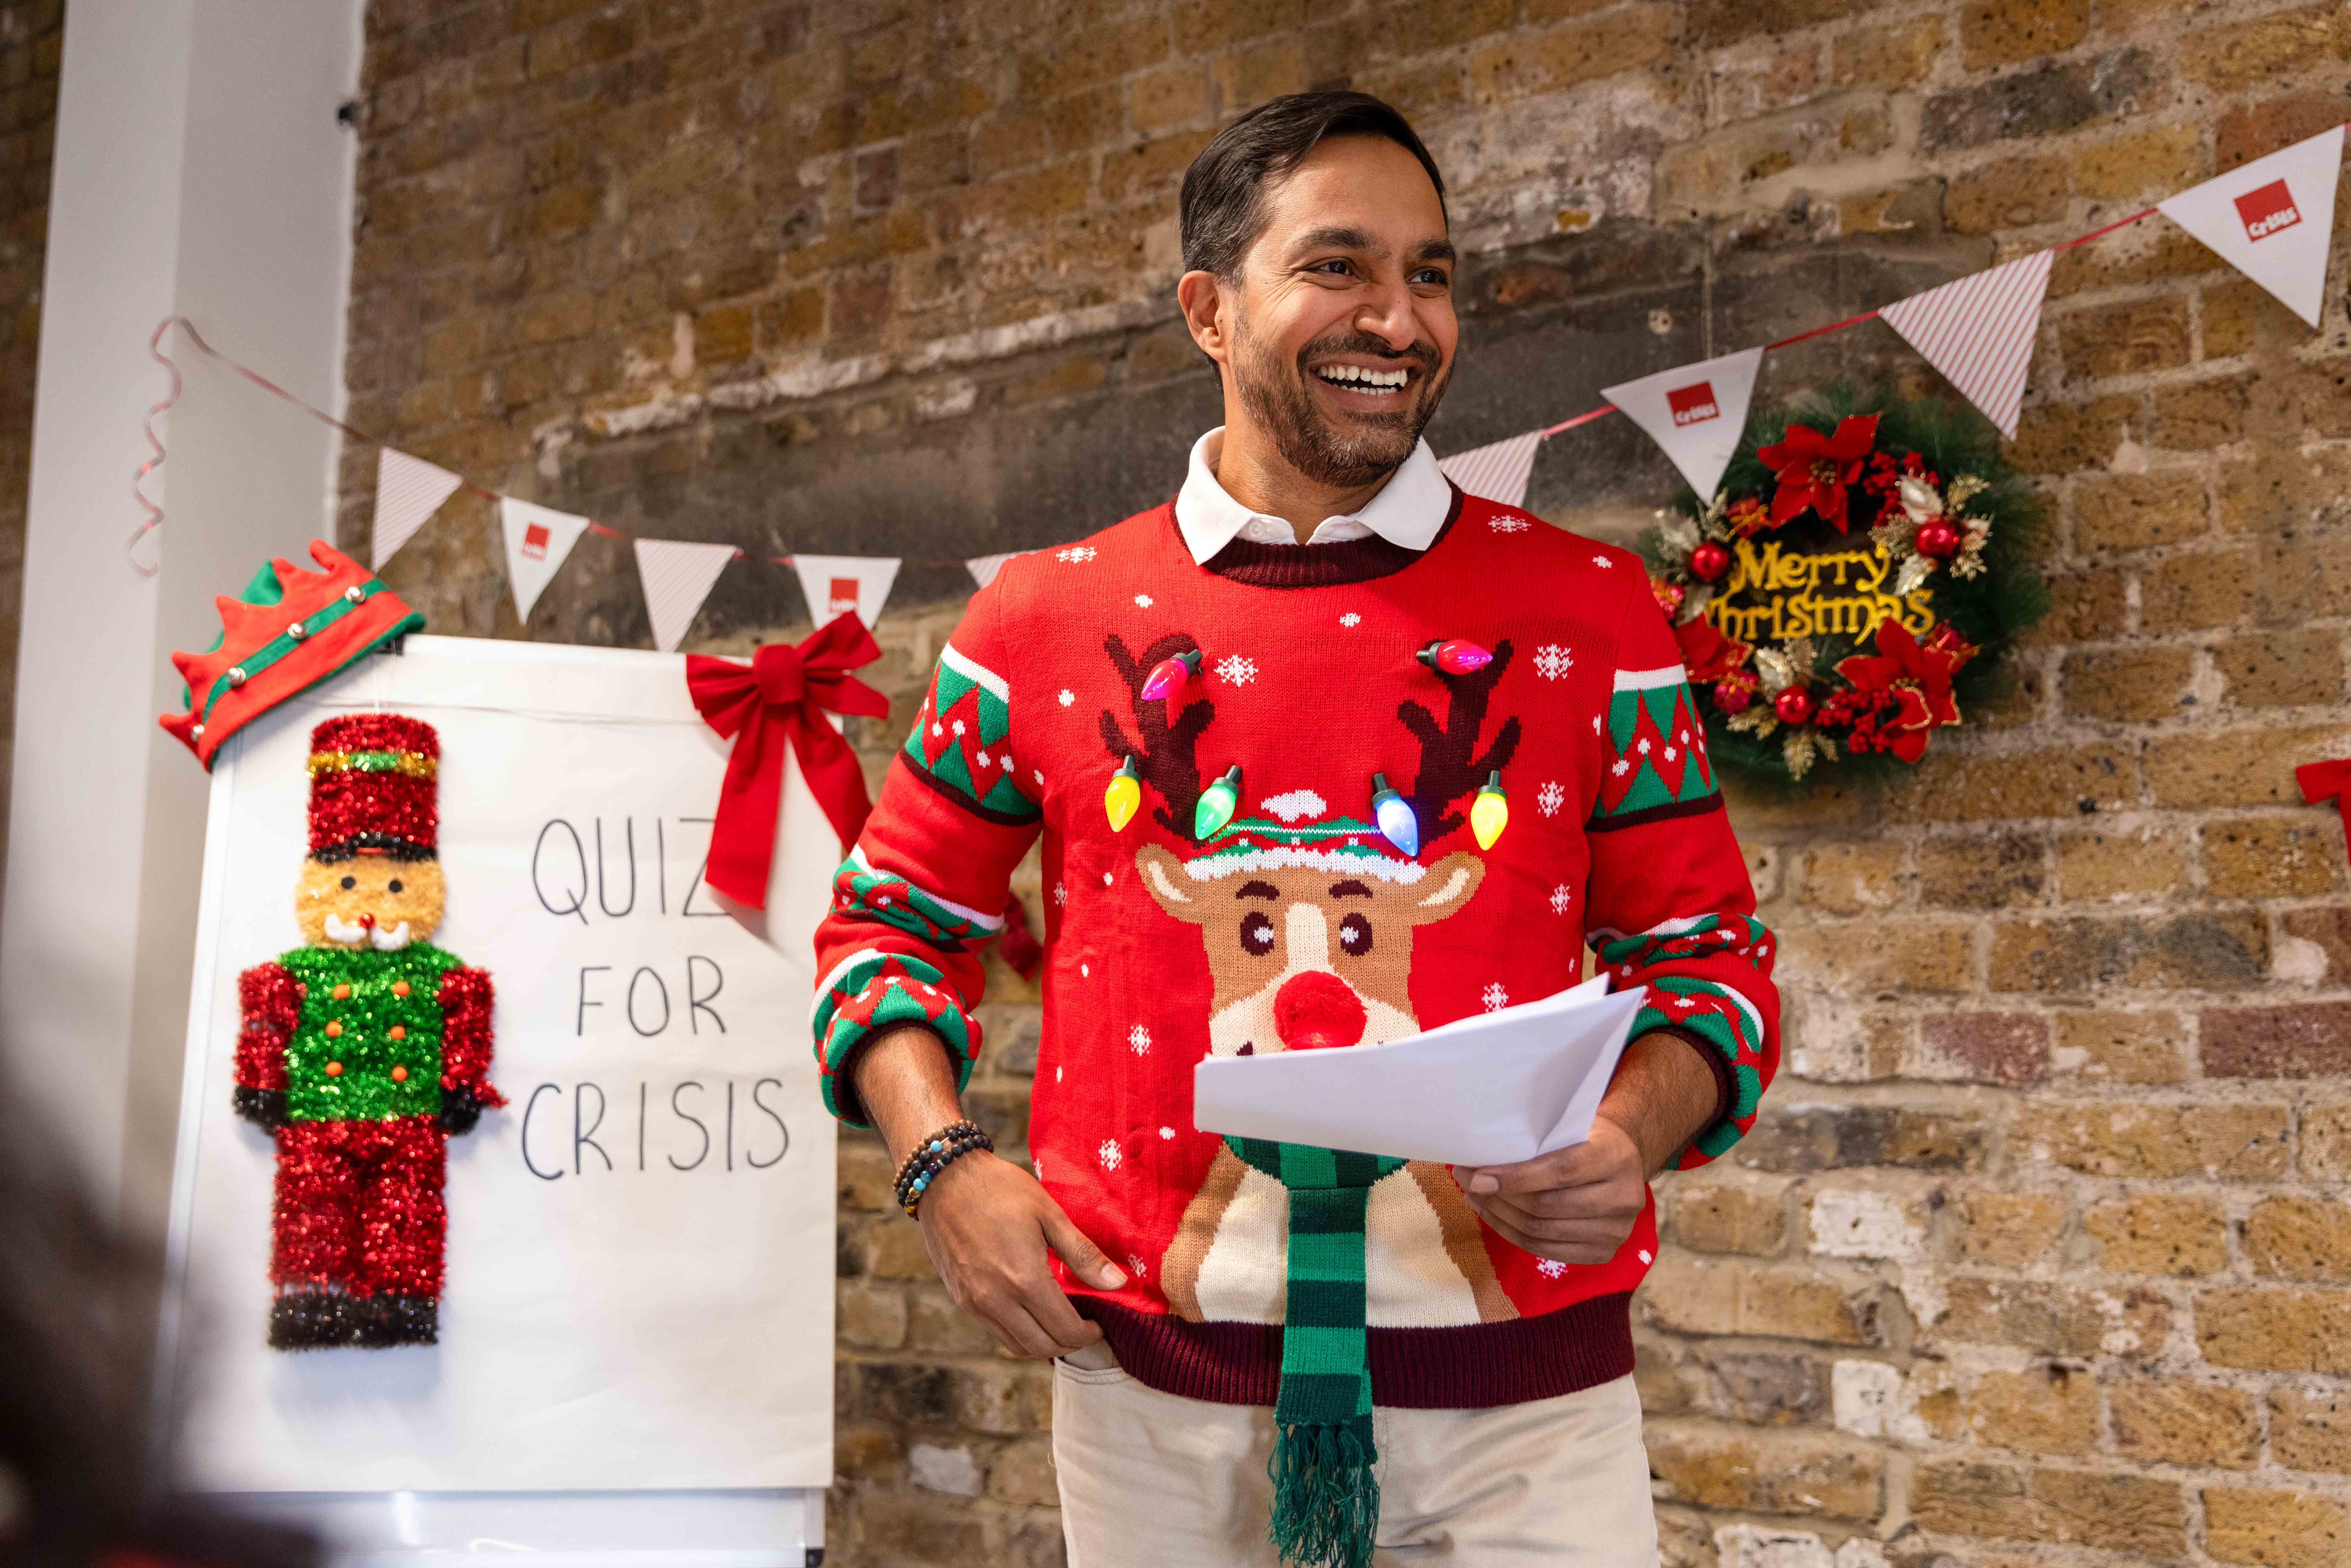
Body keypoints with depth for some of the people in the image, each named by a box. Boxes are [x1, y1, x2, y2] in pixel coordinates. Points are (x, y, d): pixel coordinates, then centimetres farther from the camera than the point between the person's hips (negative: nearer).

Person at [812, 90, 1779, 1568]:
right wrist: (944, 1163, -3)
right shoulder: (1050, 620, 3)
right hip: (1156, 1382, 1)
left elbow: (1710, 952, 6)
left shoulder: (1589, 612, 2)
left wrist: (1632, 1136, -14)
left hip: (1518, 1388, 0)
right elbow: (895, 917, 12)